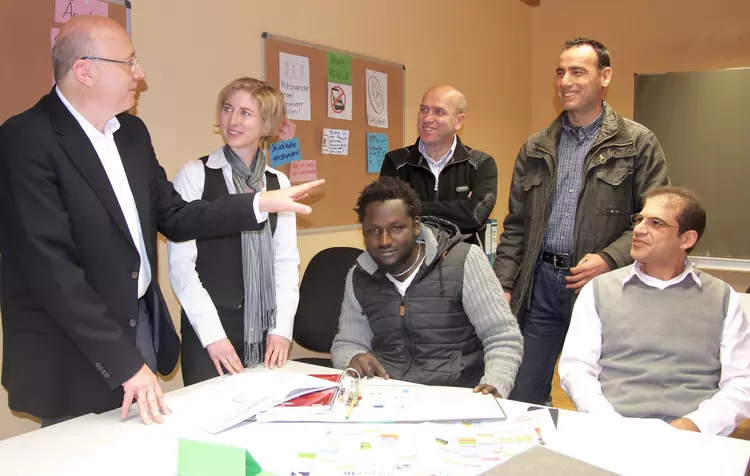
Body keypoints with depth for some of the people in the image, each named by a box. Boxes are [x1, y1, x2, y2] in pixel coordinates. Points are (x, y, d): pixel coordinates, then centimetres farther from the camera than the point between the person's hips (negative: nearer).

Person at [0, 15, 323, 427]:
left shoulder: (132, 132, 8)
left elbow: (174, 218, 12)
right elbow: (50, 266, -22)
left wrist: (261, 203, 3)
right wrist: (123, 363, -23)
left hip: (142, 328, 7)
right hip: (76, 354, -7)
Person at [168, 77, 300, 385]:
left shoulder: (279, 183, 6)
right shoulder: (195, 175, -6)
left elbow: (286, 260, 5)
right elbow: (181, 263, -9)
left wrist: (281, 327, -4)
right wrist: (213, 334, -13)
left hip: (264, 328, 4)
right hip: (209, 329, -3)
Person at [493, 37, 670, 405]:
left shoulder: (638, 144, -1)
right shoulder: (535, 148, 11)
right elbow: (515, 225, 11)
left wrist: (610, 259, -17)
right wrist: (503, 286, 4)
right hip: (539, 285, 4)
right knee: (521, 397, 9)